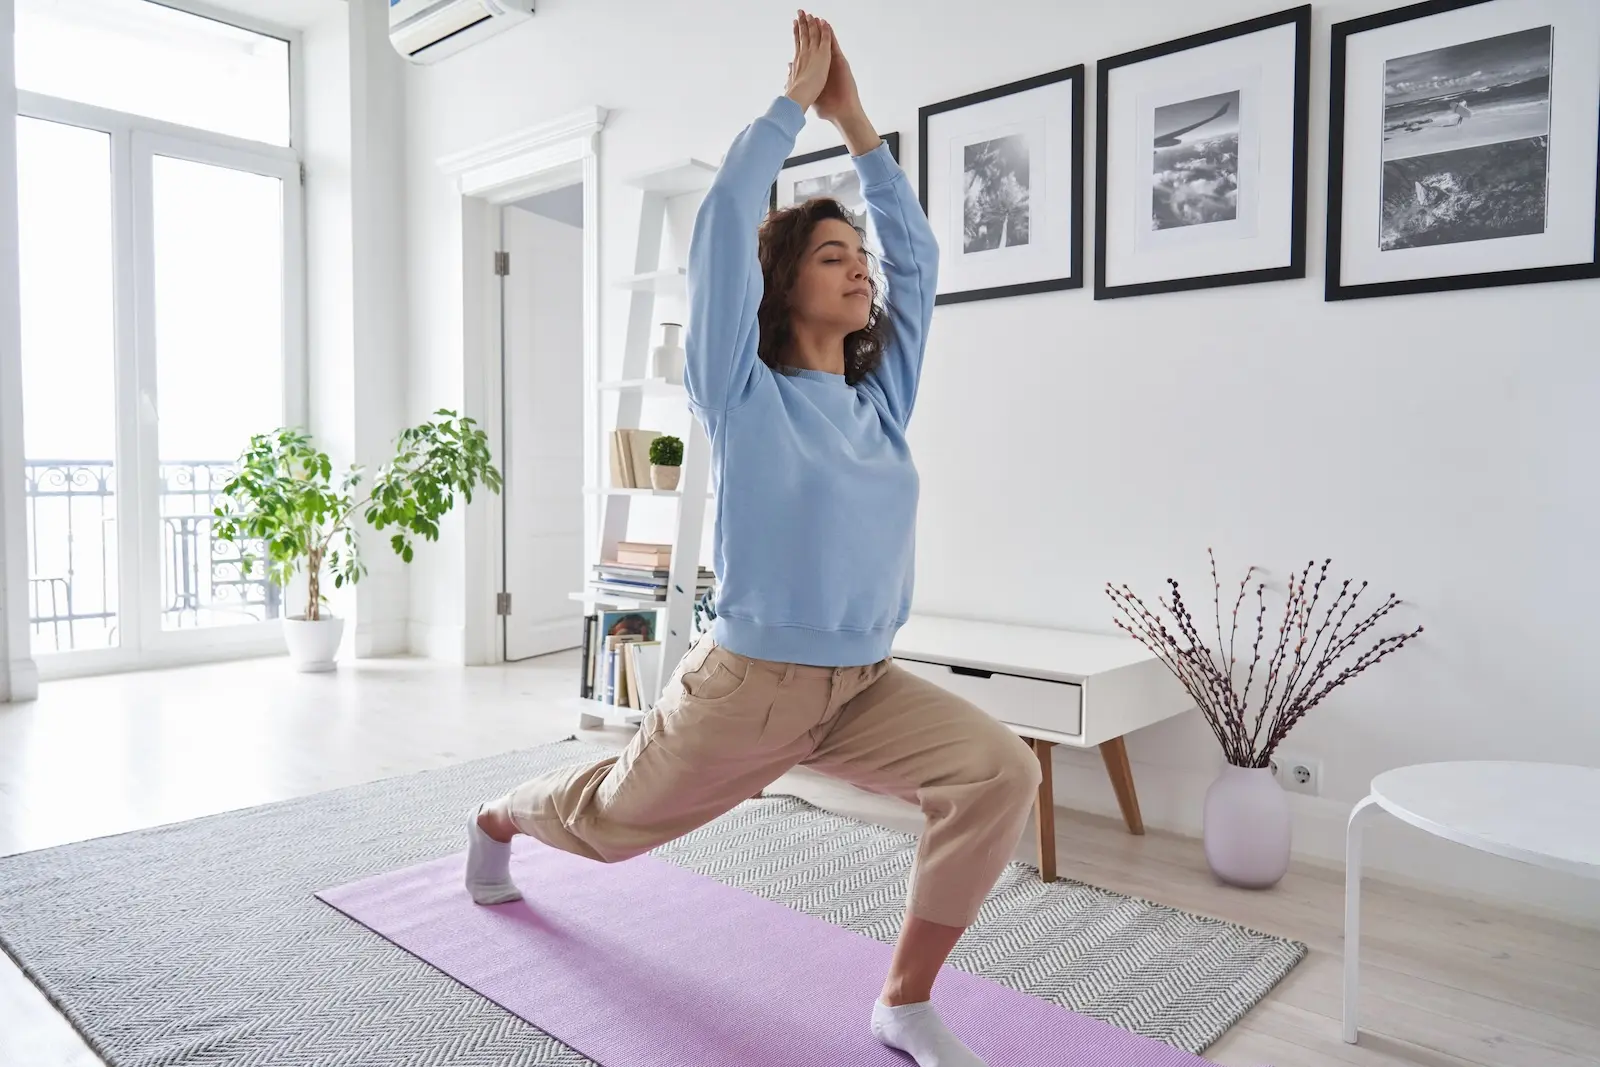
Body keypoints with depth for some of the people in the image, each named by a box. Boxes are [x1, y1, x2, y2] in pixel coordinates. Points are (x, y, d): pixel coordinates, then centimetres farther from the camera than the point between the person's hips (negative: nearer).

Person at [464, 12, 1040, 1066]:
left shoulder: (883, 396, 3)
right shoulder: (746, 394, -11)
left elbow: (917, 252, 7)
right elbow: (725, 219, -17)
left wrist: (856, 120, 7)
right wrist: (795, 99, -6)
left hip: (865, 686, 4)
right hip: (747, 684, -4)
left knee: (1003, 772, -20)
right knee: (612, 814, 19)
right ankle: (496, 823, 55)